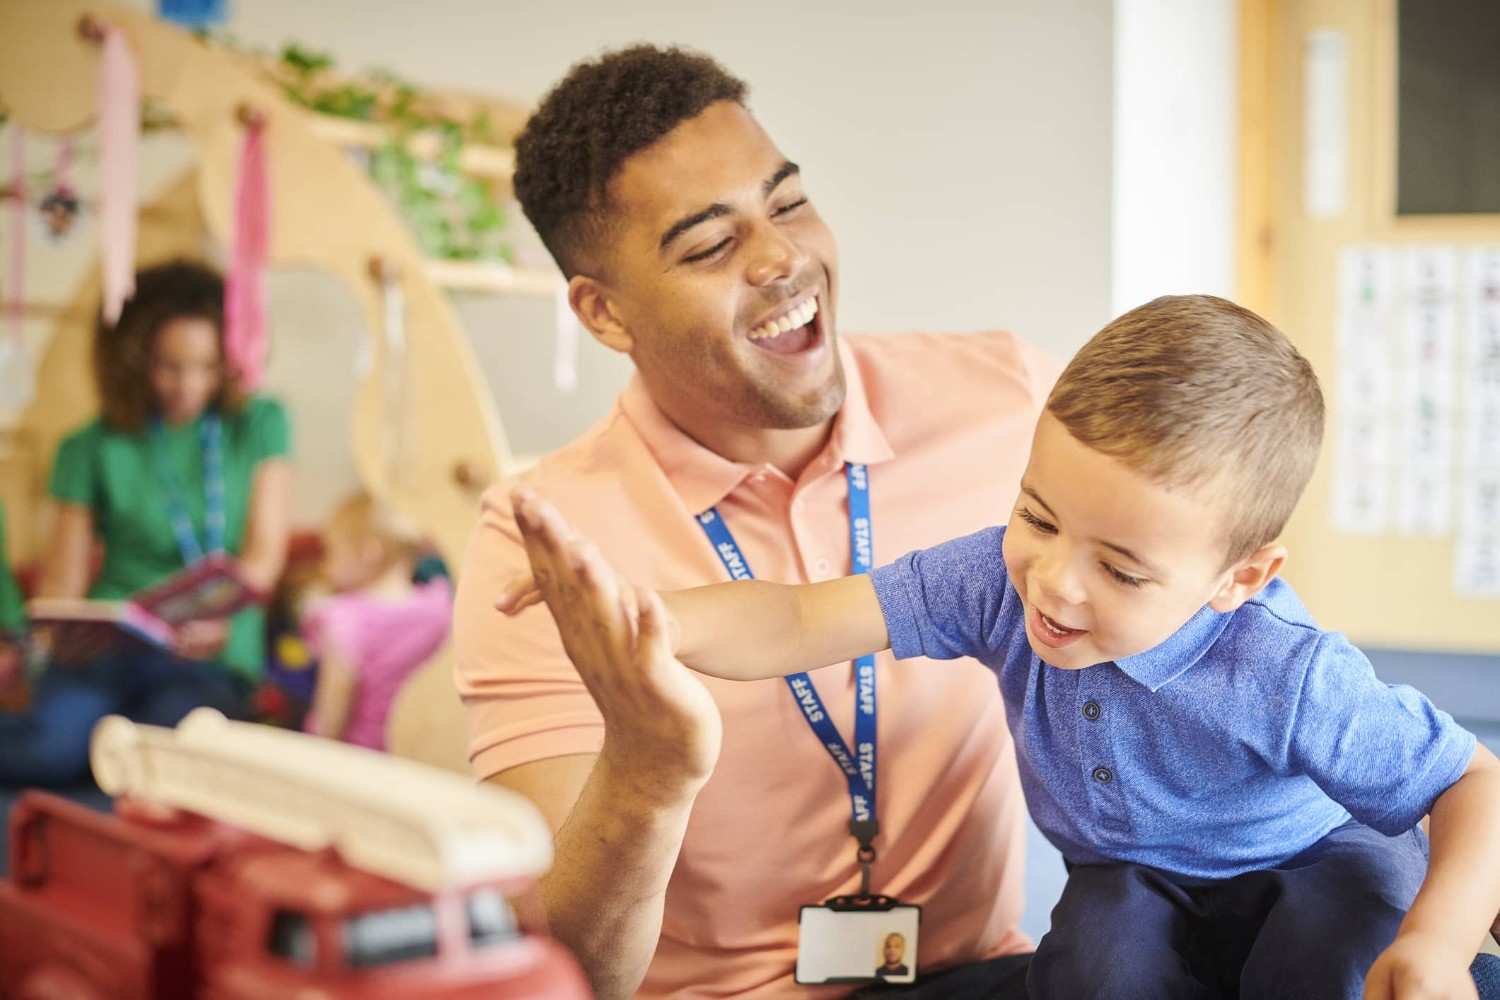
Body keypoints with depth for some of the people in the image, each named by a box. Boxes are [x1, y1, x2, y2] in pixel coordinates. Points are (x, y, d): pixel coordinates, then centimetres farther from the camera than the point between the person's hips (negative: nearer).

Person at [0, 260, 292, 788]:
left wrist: (223, 619, -20)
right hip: (106, 643, 0)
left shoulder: (259, 425, 9)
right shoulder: (92, 449, 8)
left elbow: (264, 555, 1)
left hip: (215, 657, 0)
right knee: (53, 747, -31)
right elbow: (63, 580, 7)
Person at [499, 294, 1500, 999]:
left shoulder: (1288, 680, -35)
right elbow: (804, 624, -29)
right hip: (1136, 880, 3)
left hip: (1311, 864, -2)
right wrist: (654, 618, -46)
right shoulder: (1001, 580, -27)